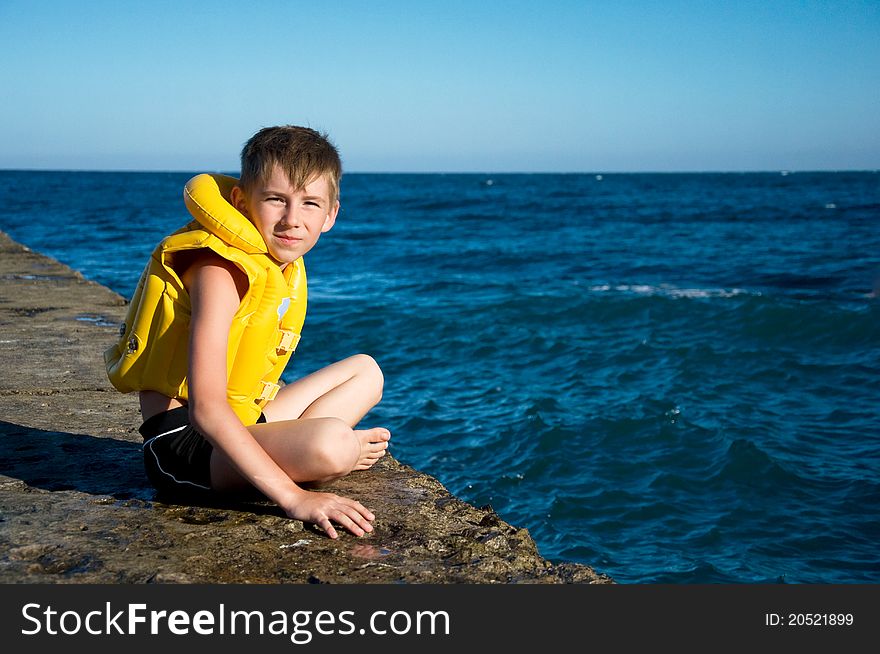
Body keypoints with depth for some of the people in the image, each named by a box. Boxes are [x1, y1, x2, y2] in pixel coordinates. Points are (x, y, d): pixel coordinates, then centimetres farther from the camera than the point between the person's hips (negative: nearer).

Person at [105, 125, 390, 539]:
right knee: (329, 445, -34)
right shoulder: (220, 271, -21)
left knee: (365, 371, 18)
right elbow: (206, 408, -32)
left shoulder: (284, 267, 7)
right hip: (180, 443, -10)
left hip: (238, 428, 10)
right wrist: (293, 498, -35)